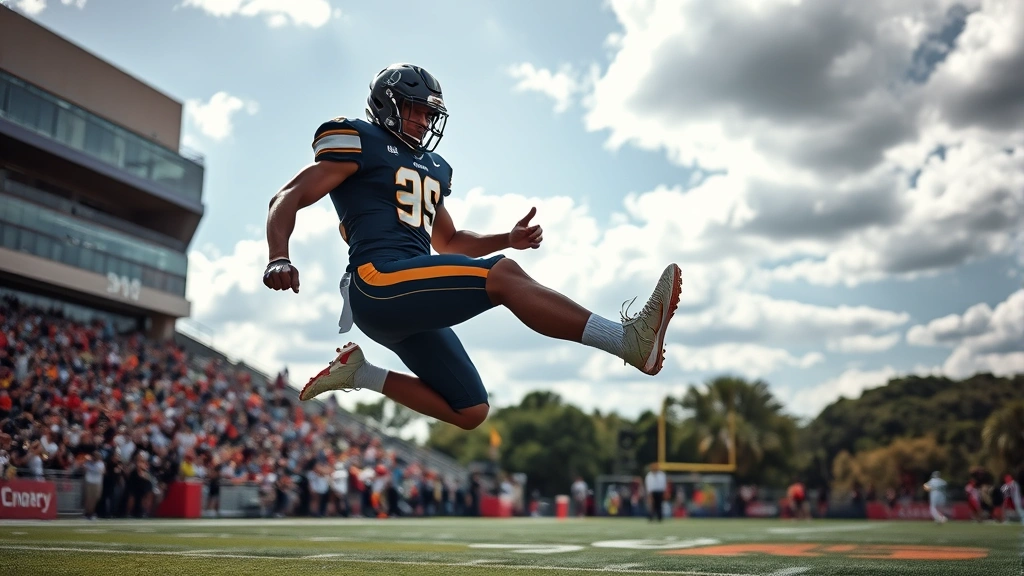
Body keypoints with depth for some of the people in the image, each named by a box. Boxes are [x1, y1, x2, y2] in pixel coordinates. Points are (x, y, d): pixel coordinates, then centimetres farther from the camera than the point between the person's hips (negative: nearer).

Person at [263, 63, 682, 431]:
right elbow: (288, 200, -2)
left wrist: (509, 239, 16)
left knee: (469, 412, 7)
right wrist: (279, 259, -22)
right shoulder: (361, 142, 4)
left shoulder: (430, 169, 26)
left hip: (412, 299, 9)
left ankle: (360, 375, 16)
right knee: (502, 276, -23)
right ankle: (628, 339, -30)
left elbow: (448, 242, 34)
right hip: (379, 282, -9)